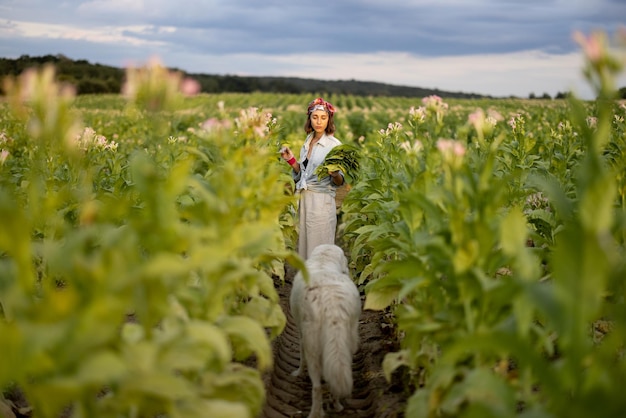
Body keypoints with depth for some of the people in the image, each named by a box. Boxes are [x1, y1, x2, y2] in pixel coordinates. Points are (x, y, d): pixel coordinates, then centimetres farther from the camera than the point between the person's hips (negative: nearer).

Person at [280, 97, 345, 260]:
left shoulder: (335, 145, -8)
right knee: (303, 242, 12)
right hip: (304, 198, 6)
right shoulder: (307, 142, 11)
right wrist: (291, 160, 5)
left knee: (319, 247, -1)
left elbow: (340, 182, -8)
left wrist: (335, 174, -29)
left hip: (322, 200, -6)